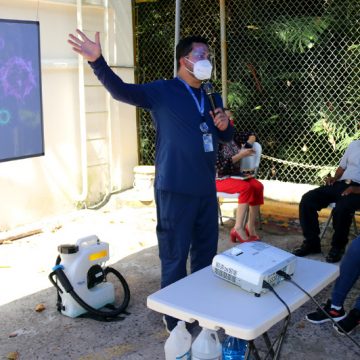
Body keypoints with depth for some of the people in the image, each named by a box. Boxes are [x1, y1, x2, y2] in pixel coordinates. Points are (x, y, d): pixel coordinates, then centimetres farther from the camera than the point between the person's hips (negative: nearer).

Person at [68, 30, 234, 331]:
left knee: (206, 252, 17)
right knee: (175, 256, 2)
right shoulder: (162, 91, -7)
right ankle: (175, 320, 19)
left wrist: (225, 125, -1)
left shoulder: (213, 98, 14)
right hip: (175, 190, -7)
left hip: (206, 189, 7)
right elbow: (122, 91, -20)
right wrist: (97, 61, -36)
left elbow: (226, 137, 23)